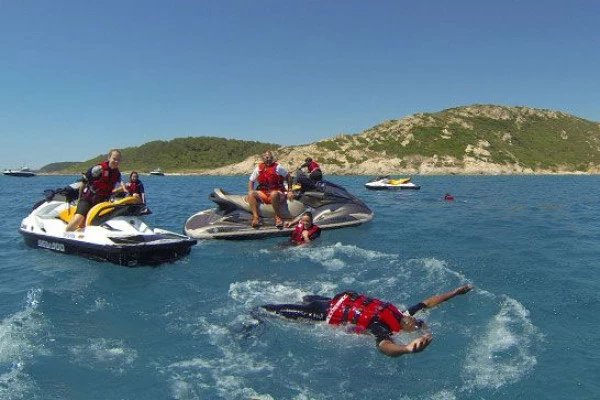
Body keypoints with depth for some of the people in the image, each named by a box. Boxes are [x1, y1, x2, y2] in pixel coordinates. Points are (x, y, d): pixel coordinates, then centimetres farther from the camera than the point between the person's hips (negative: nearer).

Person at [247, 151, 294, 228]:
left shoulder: (277, 167, -1)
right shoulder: (258, 168, 8)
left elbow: (288, 177, 4)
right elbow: (251, 181, 15)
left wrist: (290, 191, -1)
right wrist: (250, 192, -2)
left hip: (278, 194, -4)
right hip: (262, 195, 4)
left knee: (274, 194, -39)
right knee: (251, 194, -22)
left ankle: (278, 217, -27)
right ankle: (256, 217, -30)